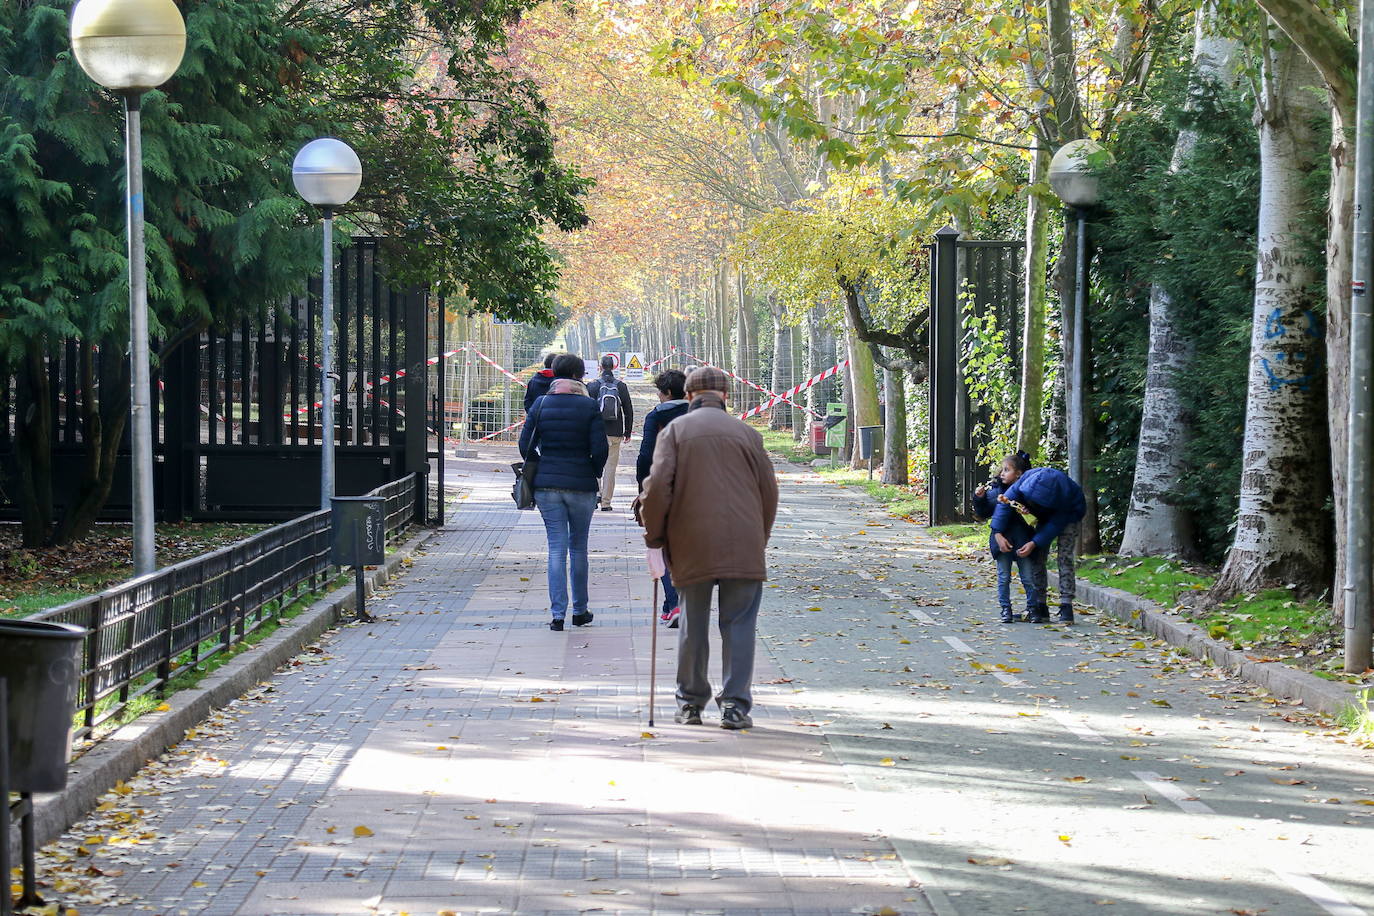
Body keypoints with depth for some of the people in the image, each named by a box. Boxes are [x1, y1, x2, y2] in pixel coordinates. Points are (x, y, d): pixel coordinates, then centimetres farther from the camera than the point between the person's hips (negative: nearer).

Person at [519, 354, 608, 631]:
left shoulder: (540, 405, 1)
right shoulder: (589, 407, -6)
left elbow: (526, 445, 2)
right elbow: (599, 449, -9)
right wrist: (594, 474, 9)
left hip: (546, 486, 1)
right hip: (581, 485, -1)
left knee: (556, 549, 3)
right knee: (578, 547, 12)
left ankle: (558, 613, -4)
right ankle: (580, 611, 19)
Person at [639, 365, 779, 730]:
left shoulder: (675, 430, 4)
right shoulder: (746, 433, 8)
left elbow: (657, 486, -6)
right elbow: (769, 490, 9)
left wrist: (654, 535, 5)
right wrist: (759, 539, 22)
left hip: (692, 547, 0)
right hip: (743, 547, 0)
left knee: (693, 626, 10)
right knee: (738, 624, 4)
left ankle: (690, 704, 18)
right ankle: (735, 705, -1)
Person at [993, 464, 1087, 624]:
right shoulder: (1027, 479, -33)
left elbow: (1056, 524, -31)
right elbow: (1006, 500, -29)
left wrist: (1034, 543, -35)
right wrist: (998, 533, -36)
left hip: (1069, 514, -4)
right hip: (1045, 515, 4)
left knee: (1065, 557, -17)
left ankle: (1066, 607, -19)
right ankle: (1041, 607, -3)